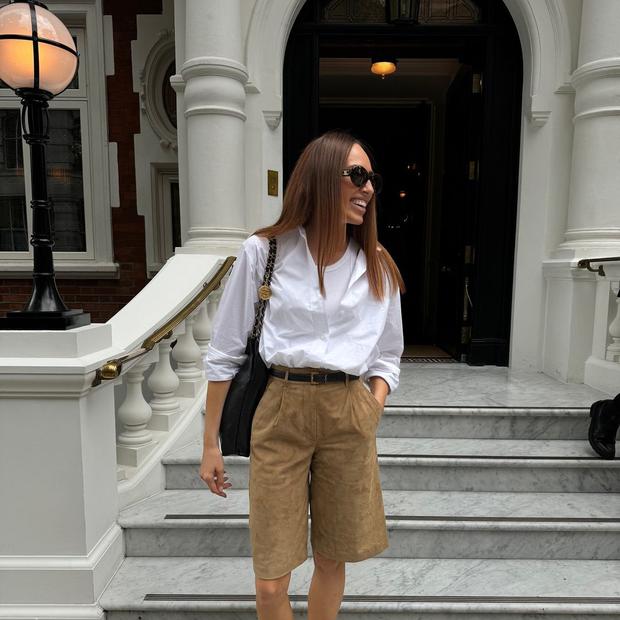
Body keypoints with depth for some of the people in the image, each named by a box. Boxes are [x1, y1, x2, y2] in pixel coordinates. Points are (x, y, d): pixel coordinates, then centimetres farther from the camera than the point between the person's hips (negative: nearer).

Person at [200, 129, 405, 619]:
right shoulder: (264, 251, -3)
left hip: (350, 415, 3)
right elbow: (224, 353, 1)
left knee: (332, 561, 18)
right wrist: (211, 444, 3)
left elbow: (387, 356, 14)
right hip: (280, 412, -2)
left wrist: (374, 406, -5)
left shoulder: (377, 265, 6)